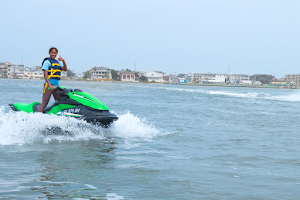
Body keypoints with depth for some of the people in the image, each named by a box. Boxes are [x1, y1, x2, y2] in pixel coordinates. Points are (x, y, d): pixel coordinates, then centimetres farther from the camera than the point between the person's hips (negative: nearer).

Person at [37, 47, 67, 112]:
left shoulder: (58, 62, 19)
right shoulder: (47, 61, -3)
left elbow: (65, 69, 6)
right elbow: (45, 74, -11)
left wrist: (63, 61, -12)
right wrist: (50, 85, -23)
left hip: (56, 86, 8)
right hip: (49, 84, -7)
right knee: (44, 104, -14)